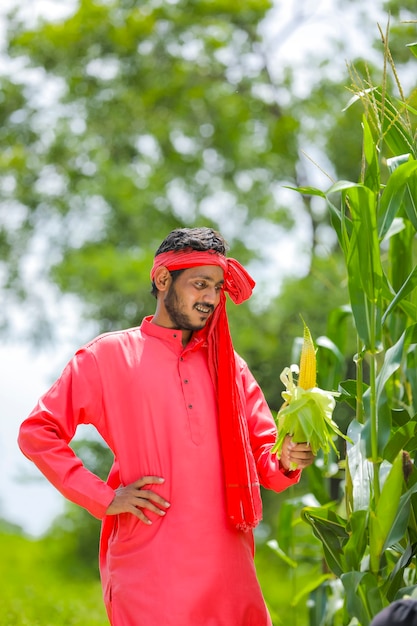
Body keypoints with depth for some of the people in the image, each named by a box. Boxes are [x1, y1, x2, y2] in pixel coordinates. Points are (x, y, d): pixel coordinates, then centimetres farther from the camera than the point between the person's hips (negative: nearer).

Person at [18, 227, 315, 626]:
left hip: (229, 569, 4)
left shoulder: (229, 365, 17)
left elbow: (263, 454, 14)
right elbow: (37, 432, 1)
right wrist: (104, 498, -6)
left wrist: (286, 460, -10)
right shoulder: (110, 356, 4)